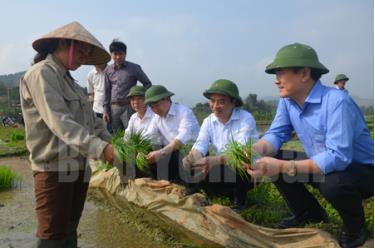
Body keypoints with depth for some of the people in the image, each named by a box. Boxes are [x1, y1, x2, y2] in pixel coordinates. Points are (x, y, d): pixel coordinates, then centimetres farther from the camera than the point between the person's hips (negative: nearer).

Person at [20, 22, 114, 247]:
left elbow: (93, 122, 13)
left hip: (79, 167, 9)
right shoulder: (41, 74, -10)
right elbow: (60, 121, -25)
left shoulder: (70, 81, 17)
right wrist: (100, 148, -34)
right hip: (54, 169, -8)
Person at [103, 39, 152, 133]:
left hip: (128, 107, -4)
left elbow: (147, 84, 6)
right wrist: (106, 110, 11)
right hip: (113, 108, 4)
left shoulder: (134, 68, -2)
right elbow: (107, 91, 13)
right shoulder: (108, 70, 9)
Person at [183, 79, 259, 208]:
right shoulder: (208, 121, 1)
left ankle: (239, 196, -1)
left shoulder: (246, 119, -17)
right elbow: (200, 145, -12)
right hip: (220, 169, 5)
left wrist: (216, 160, -46)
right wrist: (192, 158, -36)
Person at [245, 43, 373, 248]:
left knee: (333, 184, -37)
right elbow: (276, 134, -6)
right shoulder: (286, 101, -8)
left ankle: (355, 228, -2)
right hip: (322, 166, 7)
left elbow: (338, 157, -37)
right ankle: (309, 214, 15)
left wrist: (284, 167, -43)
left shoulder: (336, 102, -31)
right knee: (274, 165, -7)